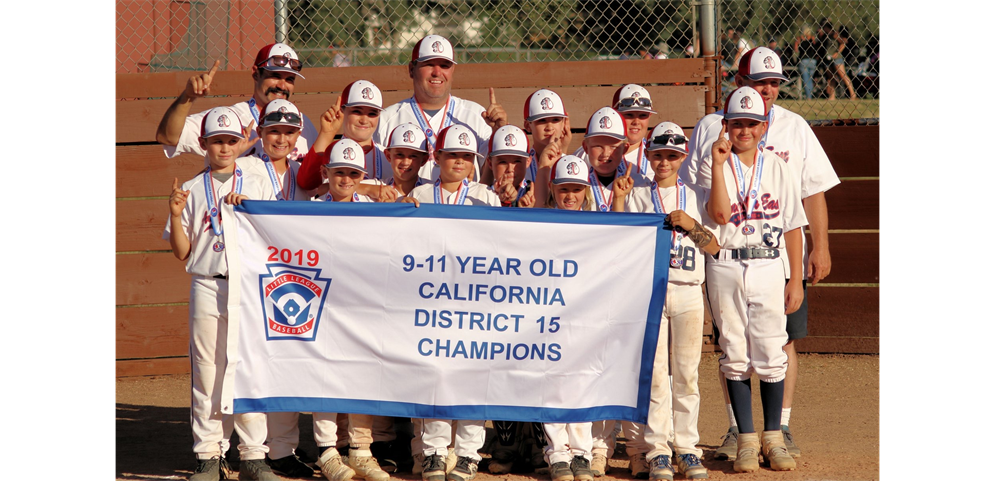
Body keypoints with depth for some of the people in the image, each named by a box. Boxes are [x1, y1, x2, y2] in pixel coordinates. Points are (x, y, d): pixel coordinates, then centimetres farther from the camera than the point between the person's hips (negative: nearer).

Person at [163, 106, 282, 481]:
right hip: (207, 288, 0)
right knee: (207, 373, 1)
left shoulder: (257, 183, 10)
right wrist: (176, 215, -8)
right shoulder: (192, 190, 9)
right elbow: (182, 253, 7)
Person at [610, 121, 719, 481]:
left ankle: (686, 448, 8)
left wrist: (690, 224, -9)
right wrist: (618, 198, -10)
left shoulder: (696, 196, 11)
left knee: (687, 372, 2)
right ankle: (656, 449, 0)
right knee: (654, 372, -4)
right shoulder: (637, 197, 8)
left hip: (688, 293, 1)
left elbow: (714, 247, 6)